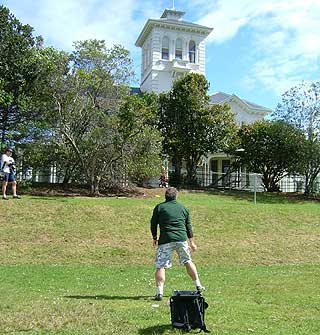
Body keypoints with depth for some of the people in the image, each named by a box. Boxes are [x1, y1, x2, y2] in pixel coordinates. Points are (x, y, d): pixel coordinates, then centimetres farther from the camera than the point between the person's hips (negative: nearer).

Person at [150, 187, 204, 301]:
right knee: (188, 261, 20)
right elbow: (188, 226, 18)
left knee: (160, 266, 0)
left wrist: (155, 238, 22)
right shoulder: (184, 208, 14)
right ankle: (198, 286, 26)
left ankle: (159, 293, -7)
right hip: (181, 239, 3)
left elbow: (153, 224, 7)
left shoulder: (159, 207, 5)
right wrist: (191, 242, 26)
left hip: (165, 240, -3)